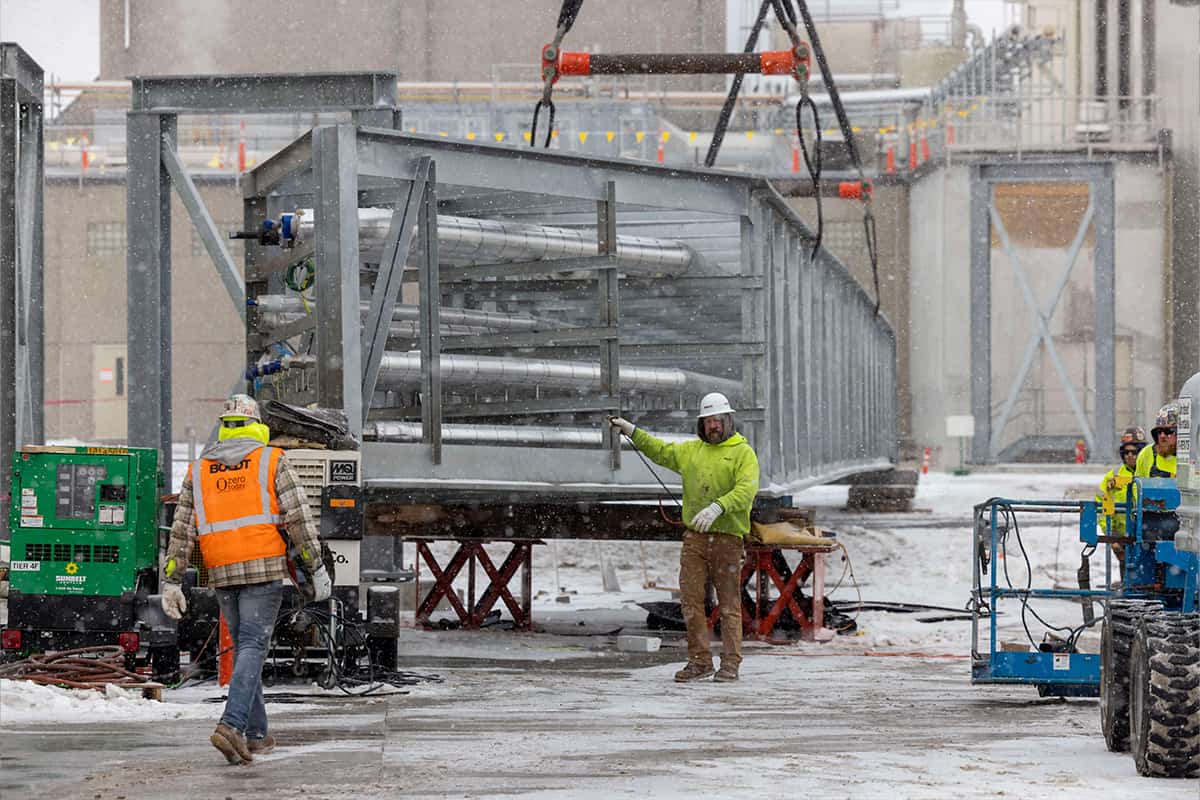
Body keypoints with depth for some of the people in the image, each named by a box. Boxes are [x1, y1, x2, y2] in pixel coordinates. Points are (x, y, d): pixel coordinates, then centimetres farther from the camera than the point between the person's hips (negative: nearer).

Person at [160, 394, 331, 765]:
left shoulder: (199, 471, 12)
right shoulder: (272, 462, 2)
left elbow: (182, 530, 8)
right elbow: (298, 519, -4)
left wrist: (171, 582, 9)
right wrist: (317, 569, 0)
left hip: (222, 574, 4)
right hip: (264, 567, -4)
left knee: (244, 647, 15)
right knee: (252, 647, -7)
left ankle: (256, 735, 18)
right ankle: (231, 724, -25)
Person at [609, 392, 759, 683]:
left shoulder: (743, 452, -1)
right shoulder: (691, 450, 17)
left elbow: (746, 489, -16)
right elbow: (659, 451, 30)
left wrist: (717, 508, -29)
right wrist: (632, 431, 22)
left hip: (728, 537, -5)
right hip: (695, 537, 5)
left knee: (729, 603, -1)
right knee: (691, 599, 0)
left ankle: (730, 664, 1)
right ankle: (699, 661, 5)